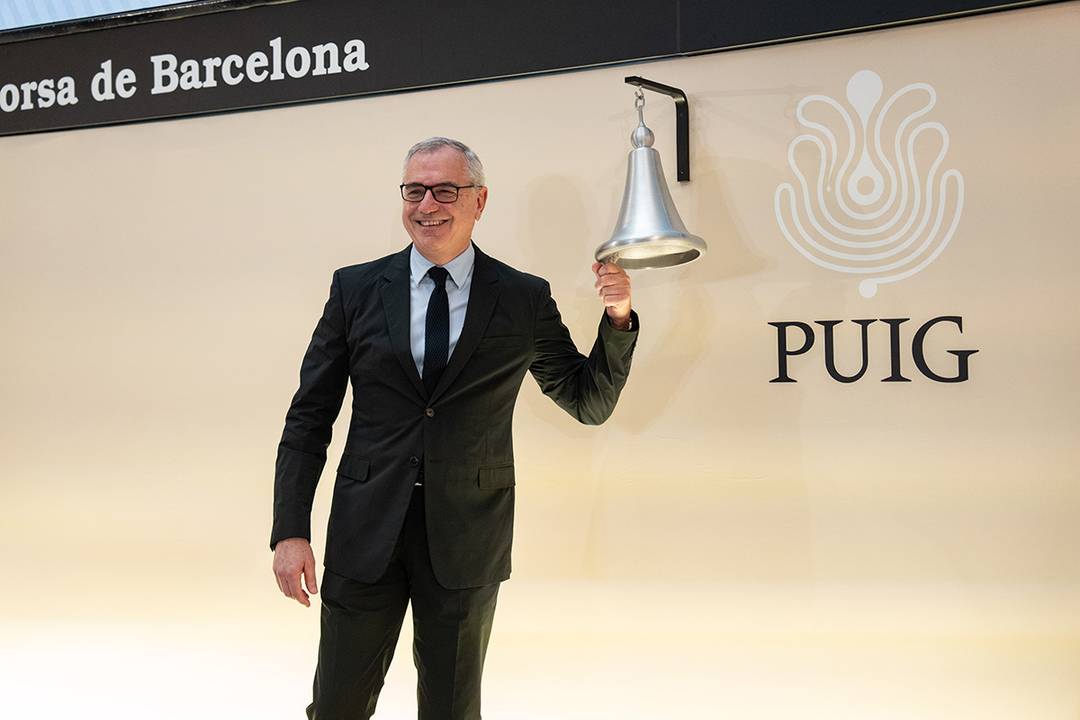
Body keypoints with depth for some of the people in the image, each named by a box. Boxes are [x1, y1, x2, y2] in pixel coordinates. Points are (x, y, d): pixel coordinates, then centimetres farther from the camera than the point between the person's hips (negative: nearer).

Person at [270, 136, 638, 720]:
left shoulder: (525, 299, 2)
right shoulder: (355, 288, 3)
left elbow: (589, 403, 9)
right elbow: (309, 418, 3)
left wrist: (617, 320, -7)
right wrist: (290, 532, -4)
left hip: (468, 538, 0)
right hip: (366, 534, 1)